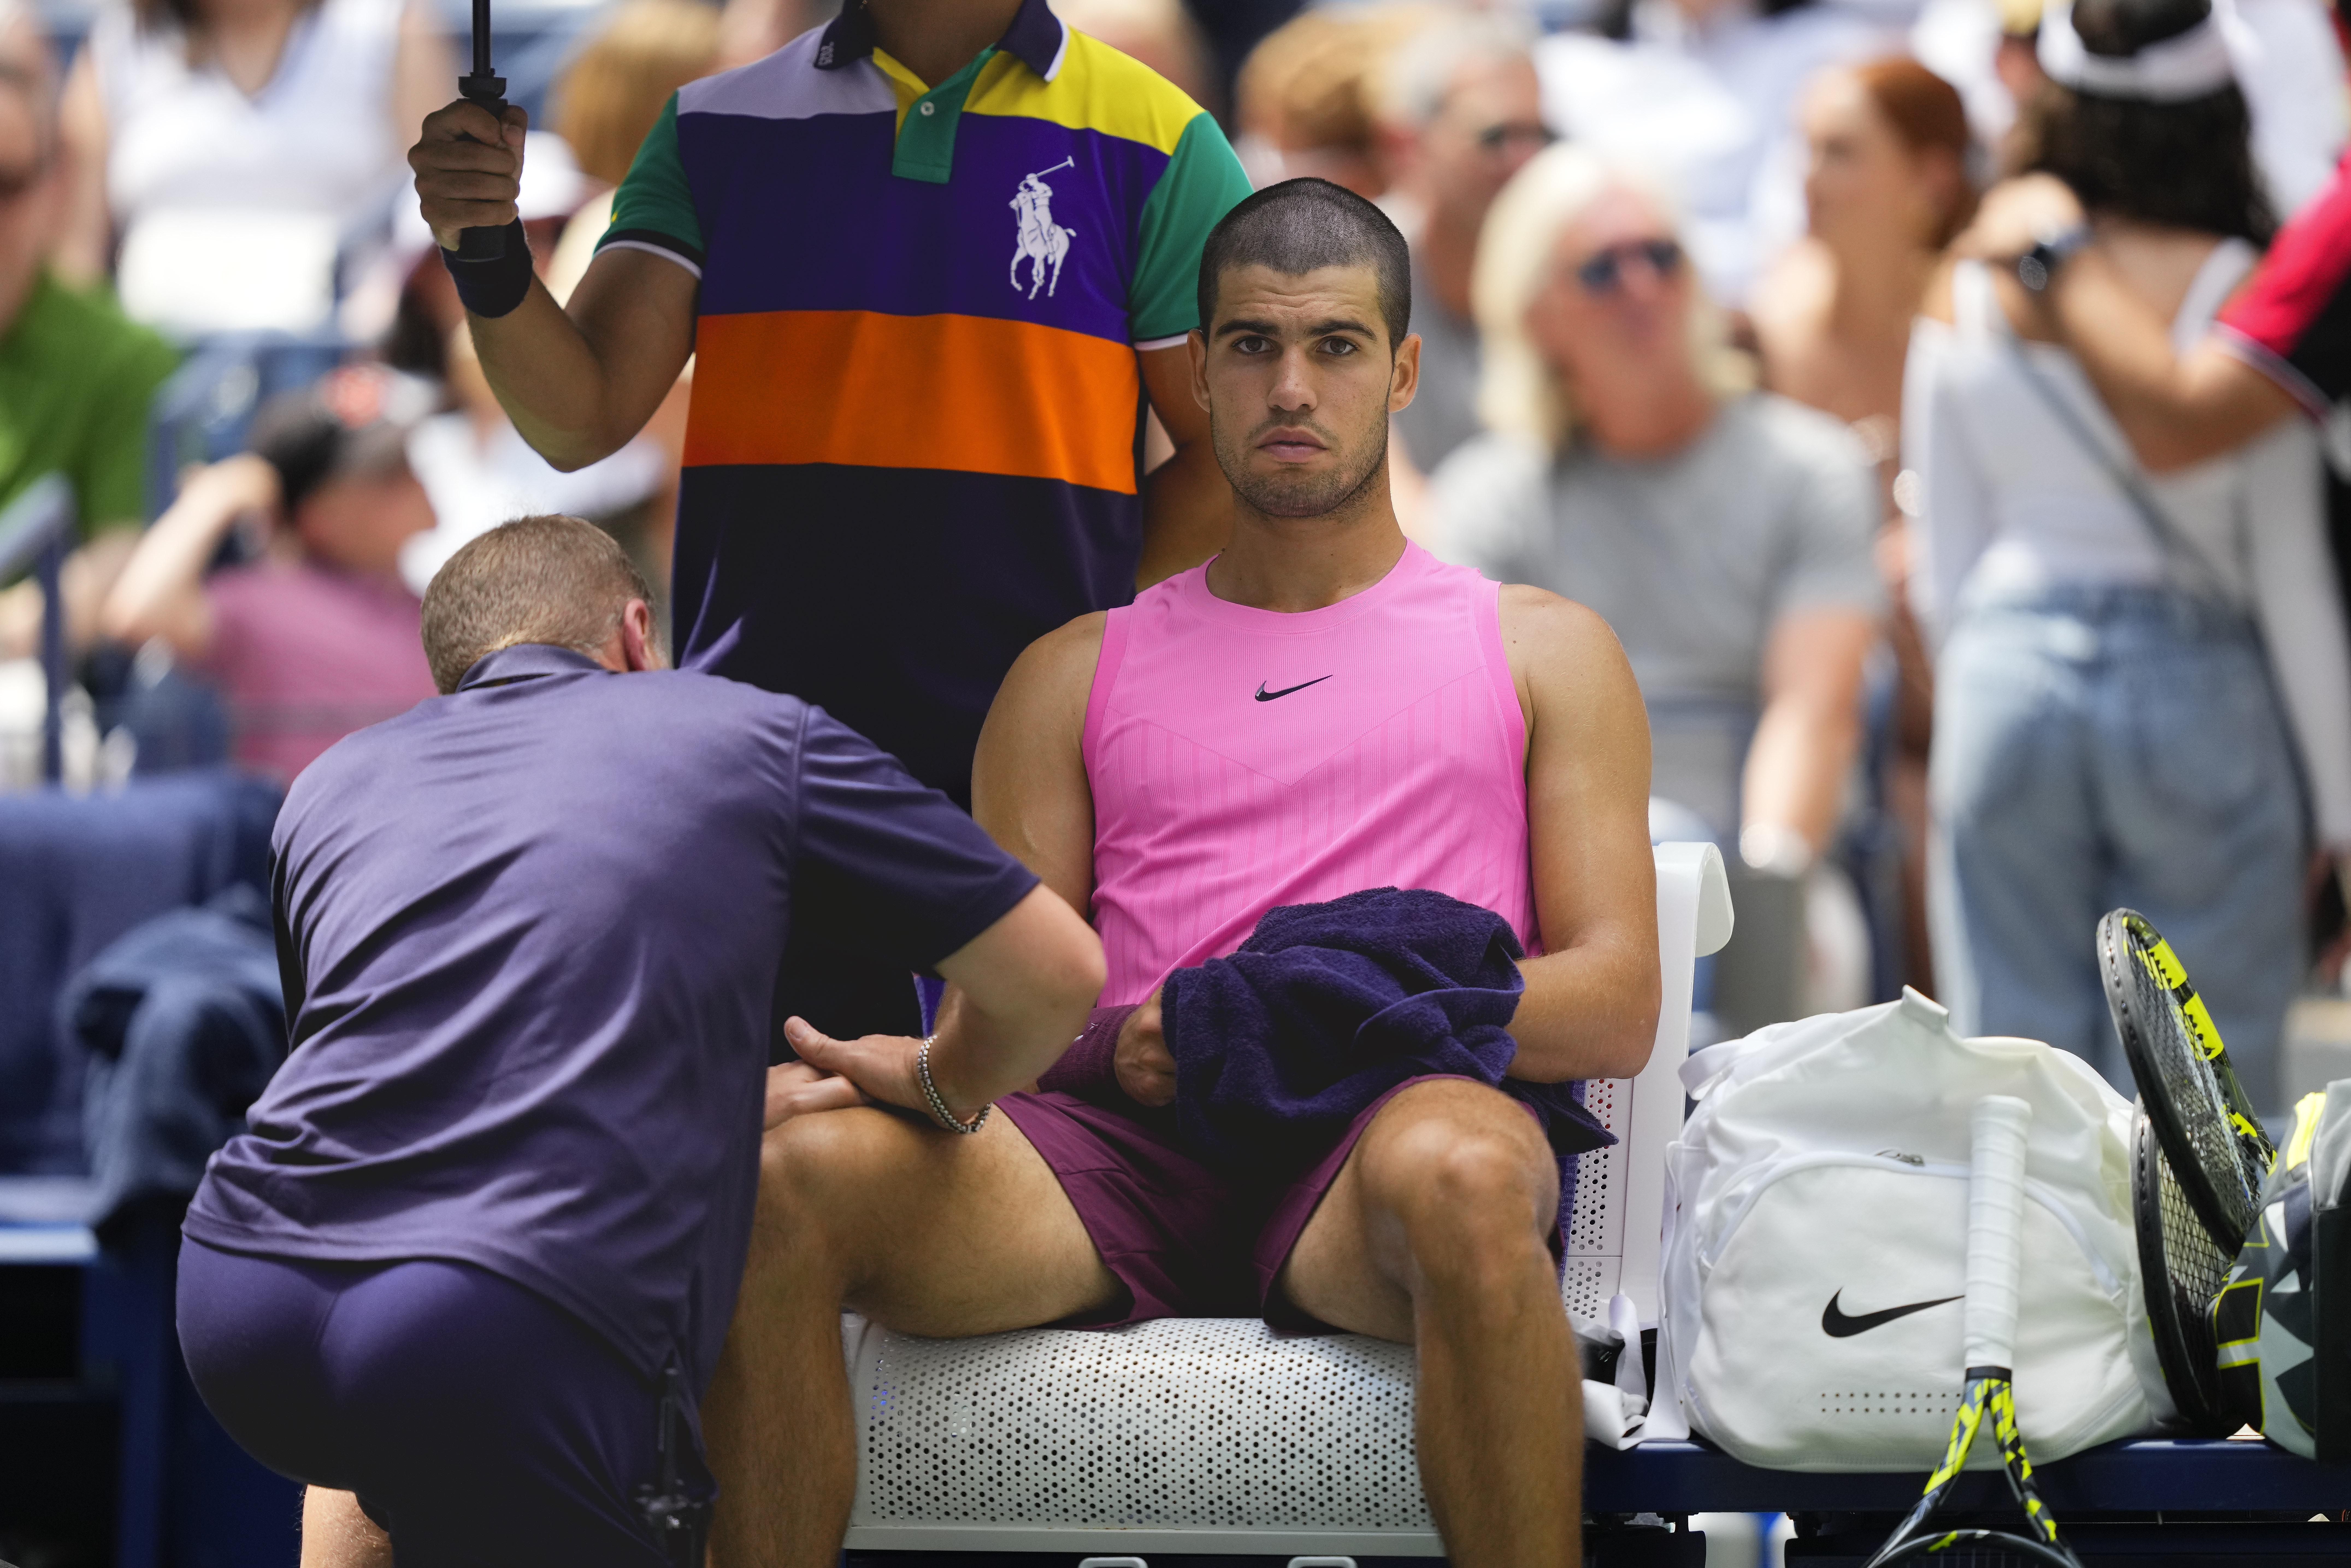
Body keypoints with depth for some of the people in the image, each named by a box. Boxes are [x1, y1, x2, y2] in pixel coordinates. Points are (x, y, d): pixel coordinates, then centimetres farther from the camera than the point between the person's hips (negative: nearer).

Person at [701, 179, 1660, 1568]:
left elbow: (1616, 1010, 10)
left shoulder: (1538, 651, 22)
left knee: (1458, 1175, -41)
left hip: (1385, 1122, -2)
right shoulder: (1079, 674, 27)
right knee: (790, 1171, -28)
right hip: (1123, 1144, 2)